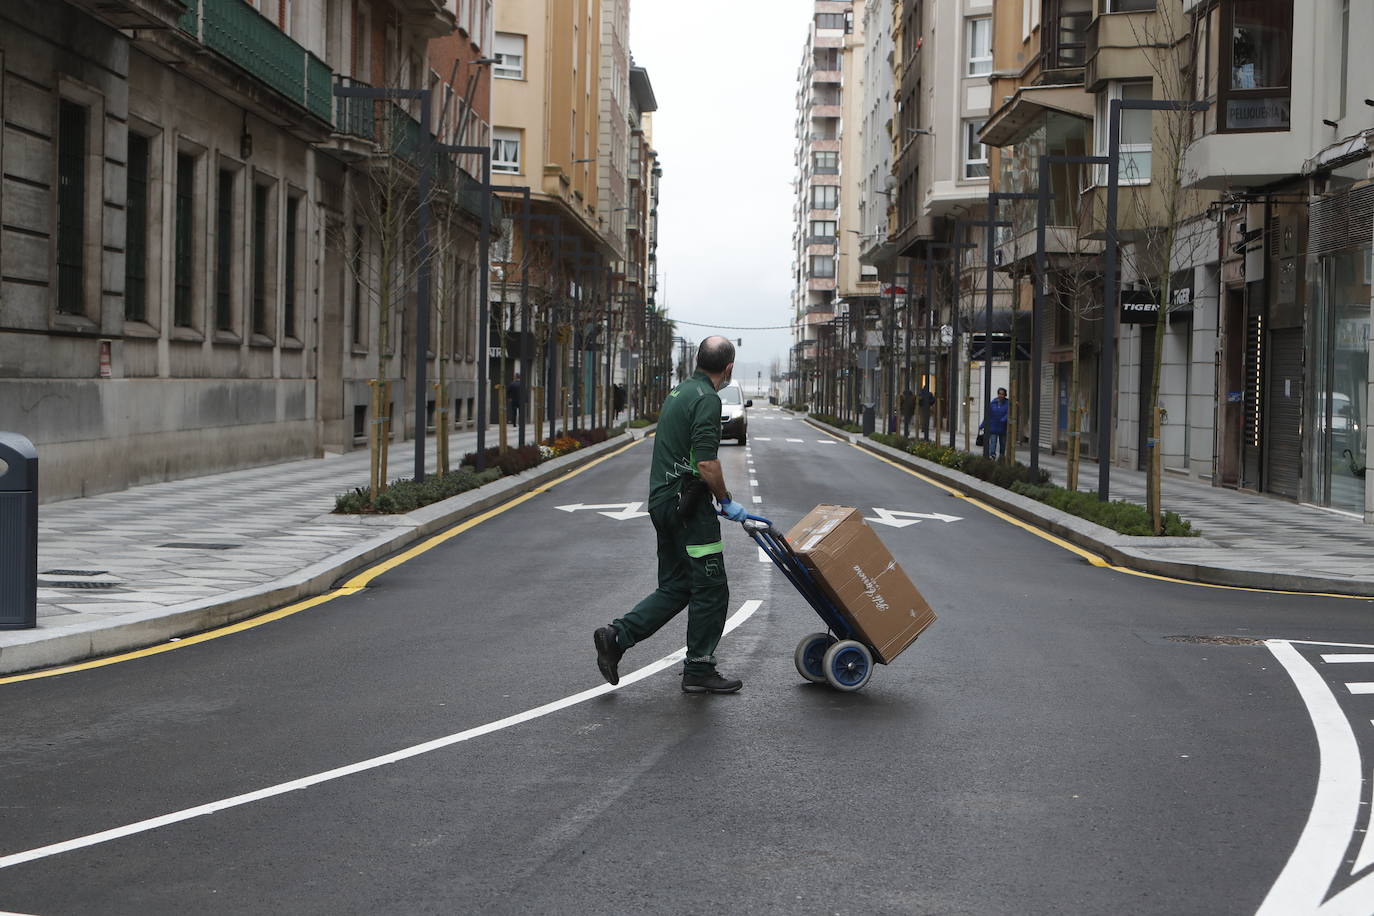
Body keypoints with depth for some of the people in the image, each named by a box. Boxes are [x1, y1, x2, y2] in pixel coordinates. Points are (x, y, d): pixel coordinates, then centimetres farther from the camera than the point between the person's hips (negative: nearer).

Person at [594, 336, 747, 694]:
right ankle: (699, 670, 7)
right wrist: (726, 502, -7)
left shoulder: (679, 392, 16)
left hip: (662, 500, 9)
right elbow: (706, 463, -22)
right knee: (710, 587, 1)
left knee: (675, 587, 15)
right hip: (688, 503, -9)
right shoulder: (706, 399, -15)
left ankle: (616, 637, 5)